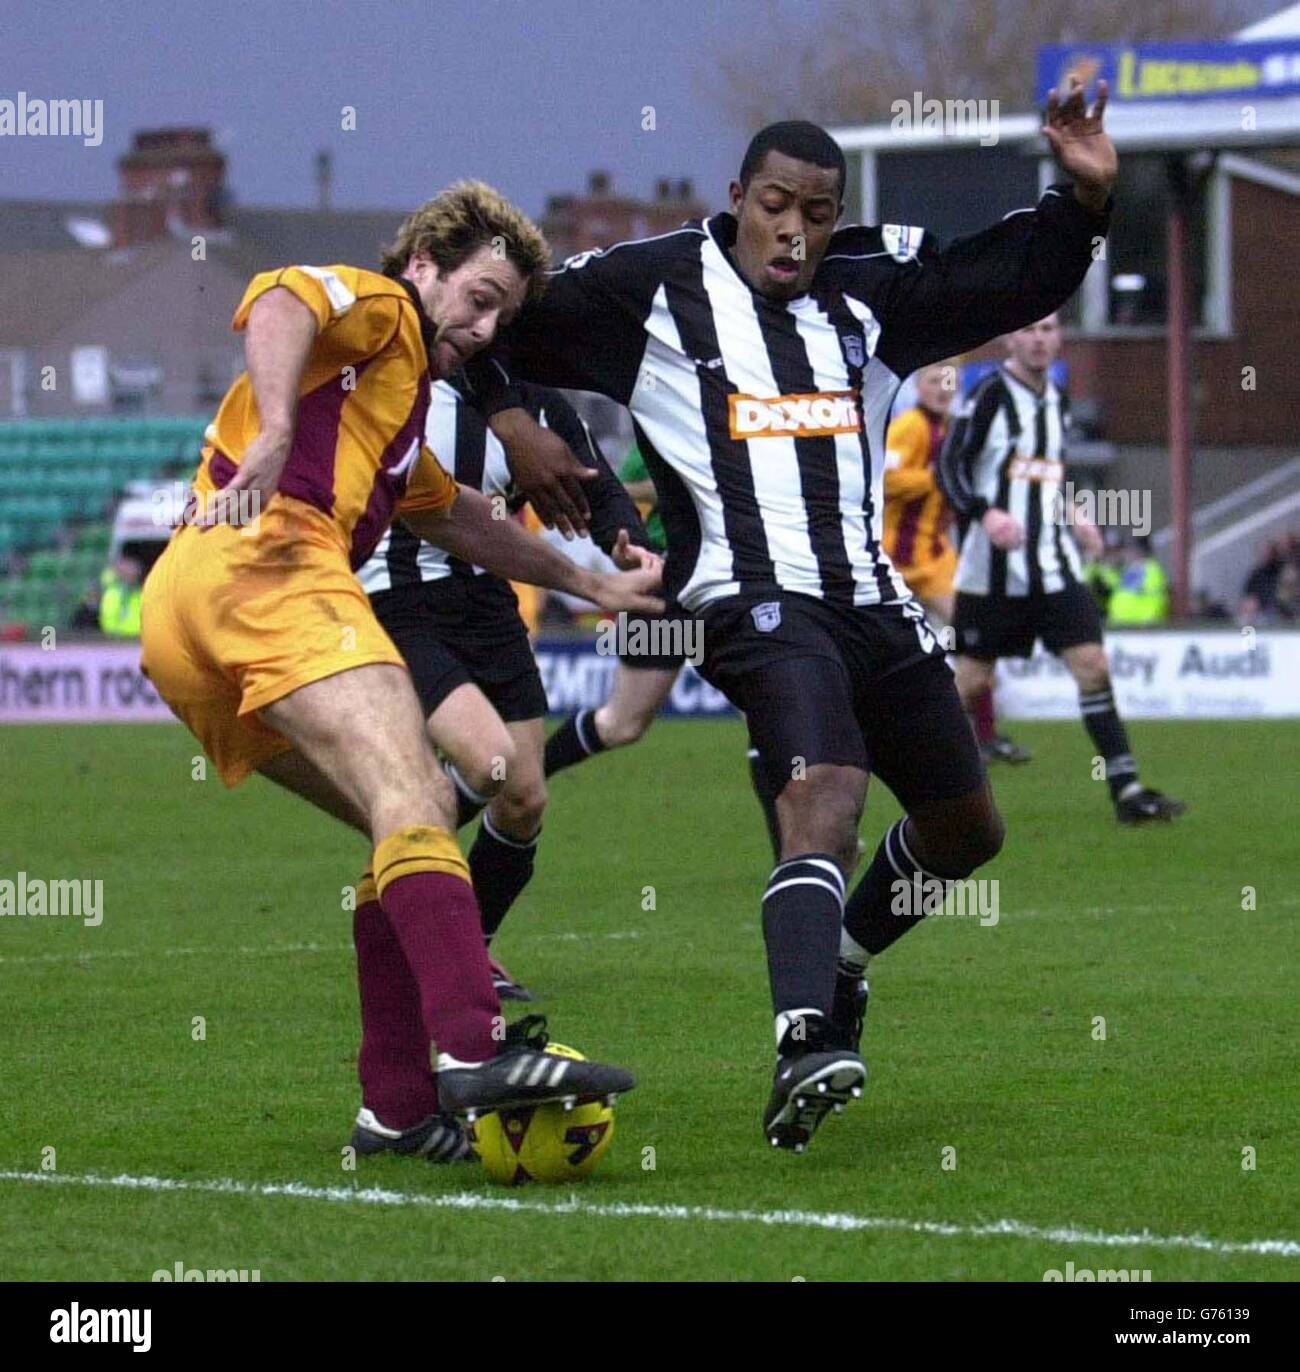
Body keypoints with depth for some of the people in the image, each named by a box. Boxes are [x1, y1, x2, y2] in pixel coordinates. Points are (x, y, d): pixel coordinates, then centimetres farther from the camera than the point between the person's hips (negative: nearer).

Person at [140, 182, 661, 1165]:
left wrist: (592, 584, 57)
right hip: (264, 567, -10)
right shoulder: (377, 310, 10)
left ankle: (399, 1107, 2)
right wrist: (274, 436, -29)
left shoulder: (400, 405, 39)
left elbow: (461, 519, 52)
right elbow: (278, 304, -13)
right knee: (409, 797, -25)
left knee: (423, 810, 12)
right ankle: (475, 1046, -45)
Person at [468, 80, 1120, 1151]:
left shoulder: (871, 290, 14)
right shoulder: (652, 289, 2)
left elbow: (1020, 281, 19)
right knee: (823, 803, -30)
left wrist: (1086, 197, 3)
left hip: (877, 603, 7)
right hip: (760, 606, -7)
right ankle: (804, 1048, -44)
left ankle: (840, 957, 42)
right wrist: (511, 424, -6)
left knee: (968, 832, 16)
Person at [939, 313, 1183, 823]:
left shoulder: (1057, 401, 14)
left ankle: (1125, 788, -8)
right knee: (973, 677, 0)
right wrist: (986, 514, -27)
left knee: (1092, 664, -6)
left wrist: (1071, 519, 13)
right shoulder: (991, 395, -8)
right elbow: (949, 466, -13)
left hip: (1053, 566, 5)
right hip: (993, 567, -5)